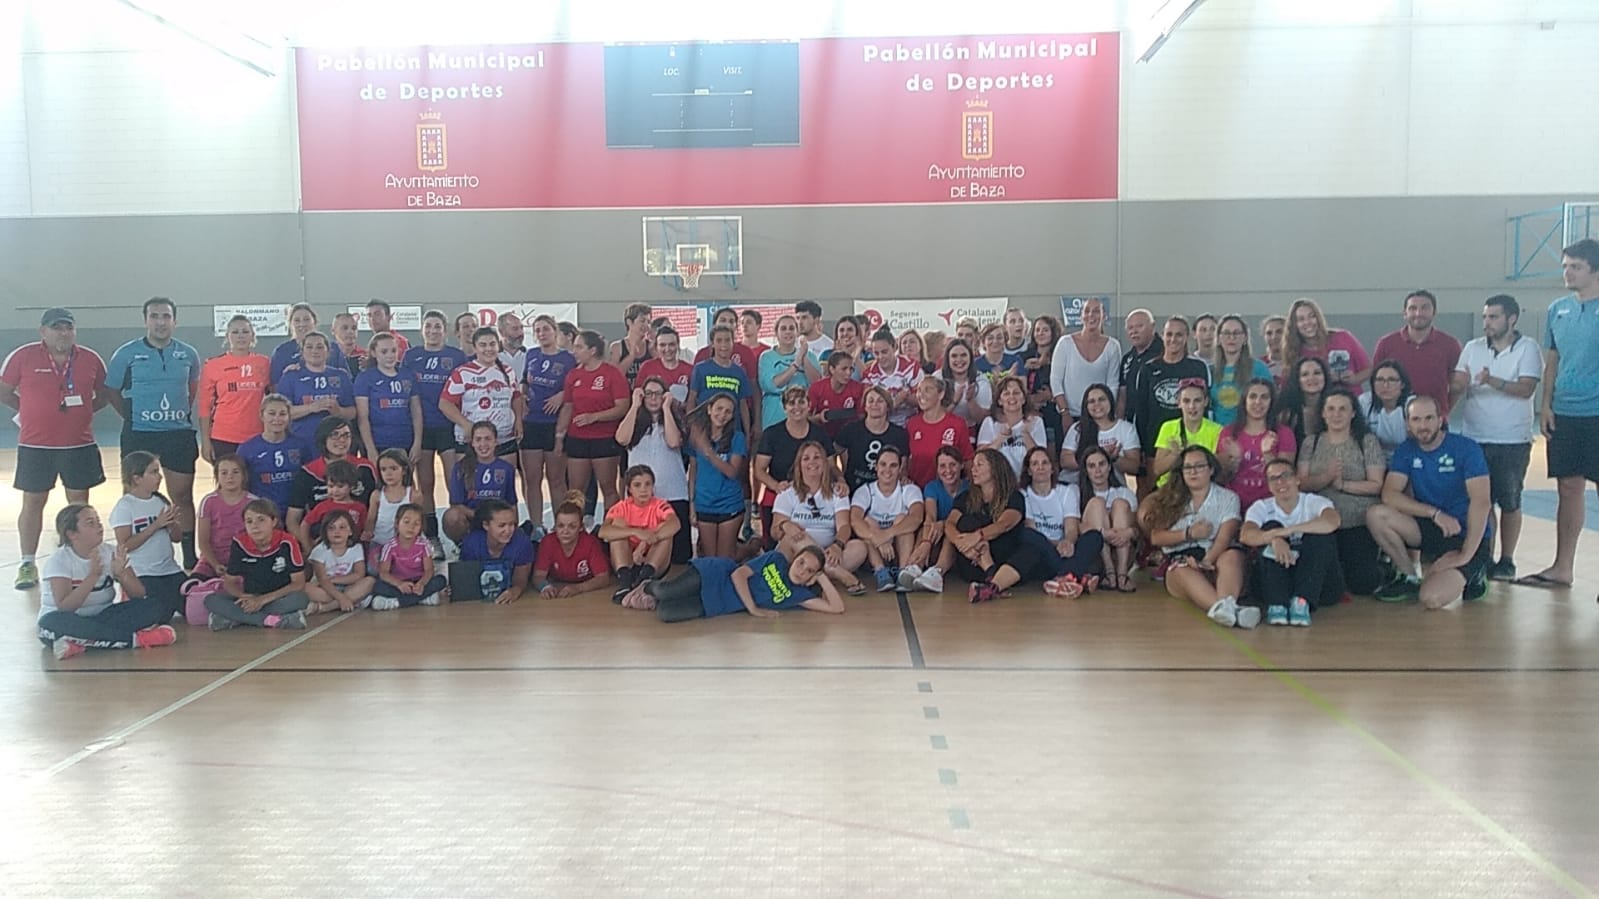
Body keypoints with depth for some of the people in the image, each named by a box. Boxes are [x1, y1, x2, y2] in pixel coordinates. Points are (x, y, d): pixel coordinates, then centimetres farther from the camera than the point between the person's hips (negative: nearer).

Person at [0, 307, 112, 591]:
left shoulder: (91, 359, 2)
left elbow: (104, 394, 14)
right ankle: (27, 564, 15)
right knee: (33, 503, 6)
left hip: (79, 444, 2)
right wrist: (32, 411, 3)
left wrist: (82, 412, 1)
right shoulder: (23, 357, -3)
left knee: (80, 503, 8)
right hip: (35, 445, -1)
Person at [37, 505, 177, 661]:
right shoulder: (59, 560, -11)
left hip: (101, 618, 4)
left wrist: (120, 574, -23)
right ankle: (135, 639, -31)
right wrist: (93, 575, -32)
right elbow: (64, 607, -24)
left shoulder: (110, 553, 0)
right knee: (54, 622, -40)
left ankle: (80, 643, -30)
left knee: (155, 607, -18)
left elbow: (139, 594, -4)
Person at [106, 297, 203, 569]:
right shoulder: (127, 353, -3)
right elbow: (112, 391, 5)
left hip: (179, 434, 1)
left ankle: (190, 557, 12)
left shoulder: (188, 354, 4)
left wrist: (183, 412, 8)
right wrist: (133, 416, 1)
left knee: (183, 497, 4)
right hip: (139, 435, -1)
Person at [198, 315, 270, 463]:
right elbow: (204, 406, 2)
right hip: (223, 439, -1)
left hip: (256, 439, 1)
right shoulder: (213, 365, 2)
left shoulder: (264, 363, 6)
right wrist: (205, 440, -3)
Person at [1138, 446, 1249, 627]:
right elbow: (1156, 538, 6)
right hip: (1179, 559, 0)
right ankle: (1221, 606, -63)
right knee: (1183, 570, -35)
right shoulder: (1171, 499, 16)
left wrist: (1207, 561, -24)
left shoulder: (1228, 498, 10)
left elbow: (1225, 537, -6)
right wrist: (1189, 534, -7)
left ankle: (1225, 604, -62)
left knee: (1232, 556, -33)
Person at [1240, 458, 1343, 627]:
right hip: (1273, 584, 1)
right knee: (1271, 528, -19)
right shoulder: (1261, 507, 3)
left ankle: (1302, 601, -33)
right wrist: (1274, 538, -40)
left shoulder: (1314, 502, -1)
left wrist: (1289, 530, -35)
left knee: (1321, 531, -21)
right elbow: (1245, 535, -19)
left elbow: (1333, 521, -27)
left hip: (1319, 585, -1)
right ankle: (1276, 604, -32)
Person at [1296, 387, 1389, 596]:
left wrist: (1343, 484, -20)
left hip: (1359, 525, -2)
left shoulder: (1367, 441, -1)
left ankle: (1379, 568, 24)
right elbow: (1303, 484, -4)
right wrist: (1326, 477, -23)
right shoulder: (1311, 443, 6)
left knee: (1362, 583, -12)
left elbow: (1376, 485, -7)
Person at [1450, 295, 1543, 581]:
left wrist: (1492, 381, -27)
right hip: (1474, 439, 2)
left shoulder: (1528, 348, -1)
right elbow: (1457, 385, -1)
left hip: (1513, 441, -2)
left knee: (1510, 502, 5)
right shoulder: (1472, 349, 8)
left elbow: (1526, 388, -13)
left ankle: (1506, 560, 15)